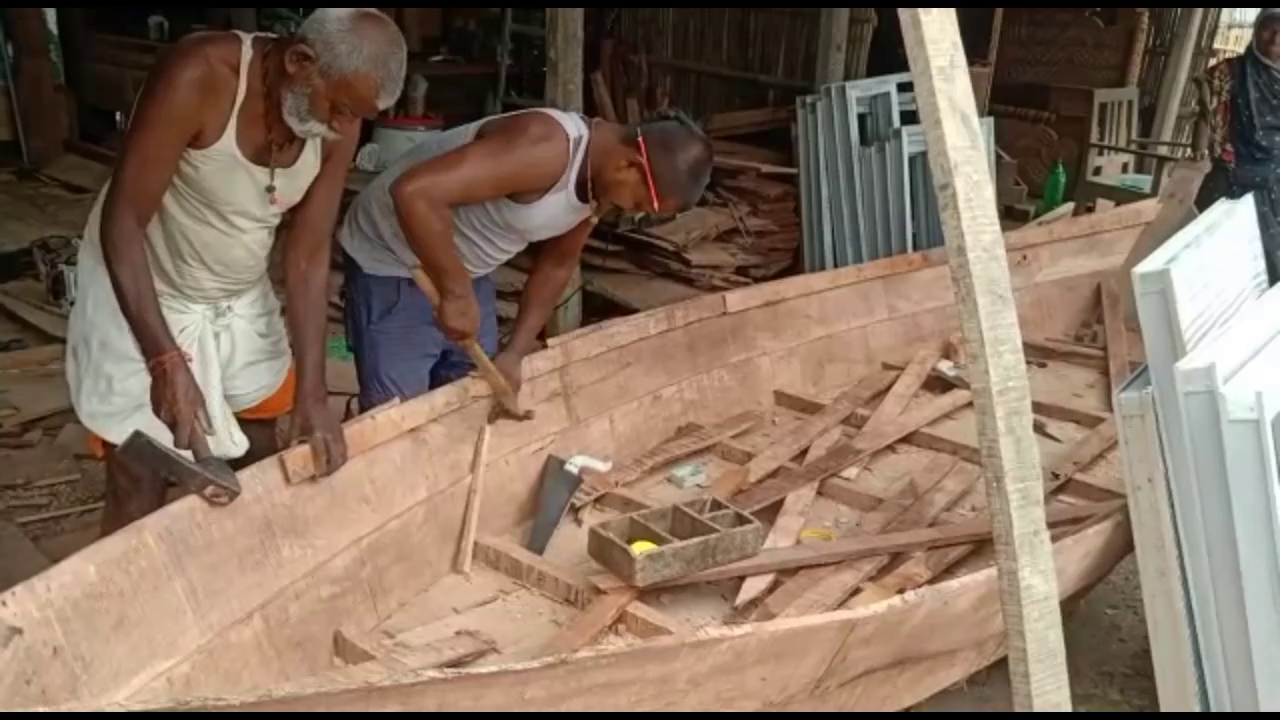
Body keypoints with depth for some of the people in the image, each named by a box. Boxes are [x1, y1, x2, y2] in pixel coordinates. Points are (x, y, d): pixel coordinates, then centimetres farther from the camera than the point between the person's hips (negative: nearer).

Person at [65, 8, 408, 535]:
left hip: (241, 300, 5)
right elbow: (122, 223, -27)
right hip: (139, 297, -5)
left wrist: (312, 394, -16)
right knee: (139, 489, 0)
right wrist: (165, 361, -34)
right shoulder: (198, 77, -30)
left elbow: (308, 255, -11)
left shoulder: (338, 127, -15)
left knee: (263, 465, 13)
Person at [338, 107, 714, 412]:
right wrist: (457, 294, -34)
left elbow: (556, 264, 8)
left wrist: (514, 352, 1)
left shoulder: (600, 178, -5)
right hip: (391, 263, -8)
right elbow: (413, 193, -41)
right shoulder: (546, 148, -34)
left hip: (463, 269, 8)